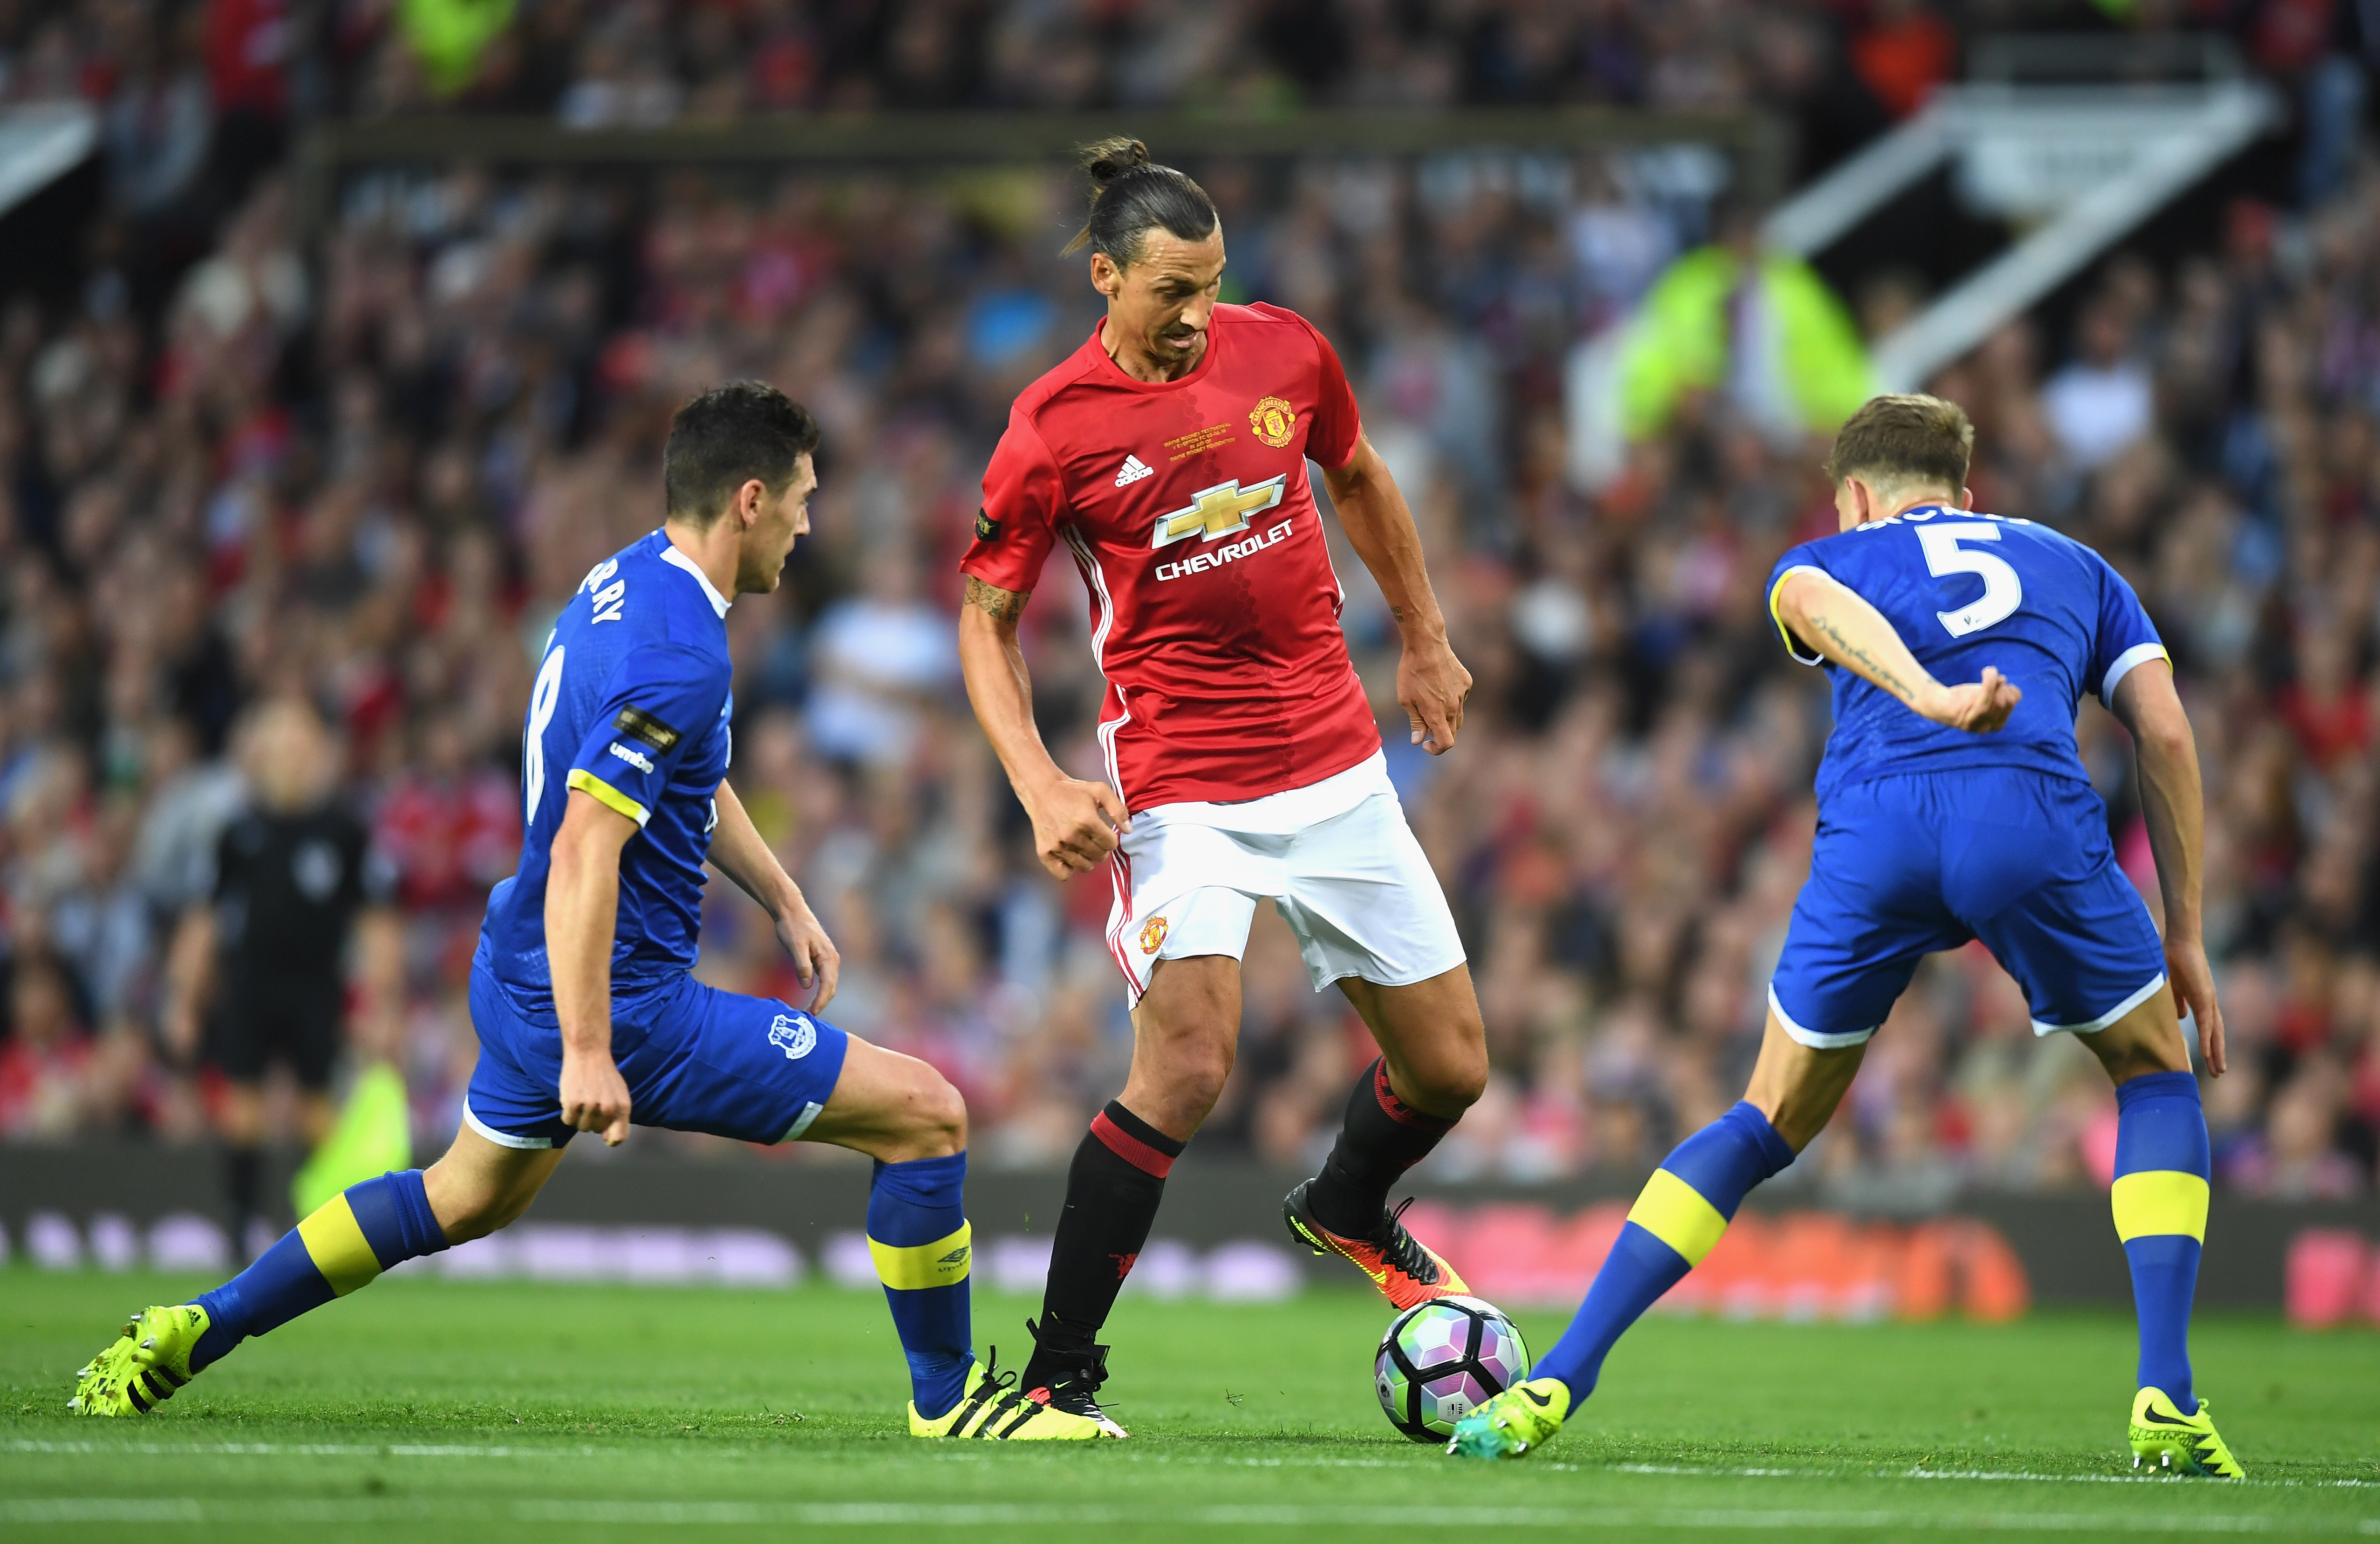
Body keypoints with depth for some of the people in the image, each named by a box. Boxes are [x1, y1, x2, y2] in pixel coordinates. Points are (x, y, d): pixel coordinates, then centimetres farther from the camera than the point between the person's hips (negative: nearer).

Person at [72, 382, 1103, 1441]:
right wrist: (588, 1054, -30)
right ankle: (946, 1402, 5)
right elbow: (583, 853, -29)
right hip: (623, 1006, -10)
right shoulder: (675, 657, -24)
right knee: (927, 1115, -6)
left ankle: (192, 1333, 32)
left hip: (523, 979, 10)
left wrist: (783, 900, 26)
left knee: (466, 1198, 31)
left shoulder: (626, 581, 8)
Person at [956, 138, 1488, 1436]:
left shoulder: (1283, 351, 0)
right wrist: (1041, 785, -14)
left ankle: (1348, 1210, 44)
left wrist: (1425, 642, 24)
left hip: (1337, 768, 5)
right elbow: (987, 617, -1)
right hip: (1179, 785, -5)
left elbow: (1358, 480, 21)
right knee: (1186, 1067, -23)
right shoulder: (1054, 429, -11)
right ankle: (1057, 1377, -13)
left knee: (1450, 1068, 9)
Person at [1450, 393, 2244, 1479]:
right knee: (2156, 1079, 24)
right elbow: (2166, 737, 21)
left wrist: (1932, 698, -17)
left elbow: (1822, 603, 2)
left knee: (1771, 1123, 20)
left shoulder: (1825, 559, 30)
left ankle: (1555, 1384, 12)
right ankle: (2167, 1404, 8)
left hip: (1872, 830, 1)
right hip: (2035, 815, -1)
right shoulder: (2074, 565, 35)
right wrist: (2183, 937, 23)